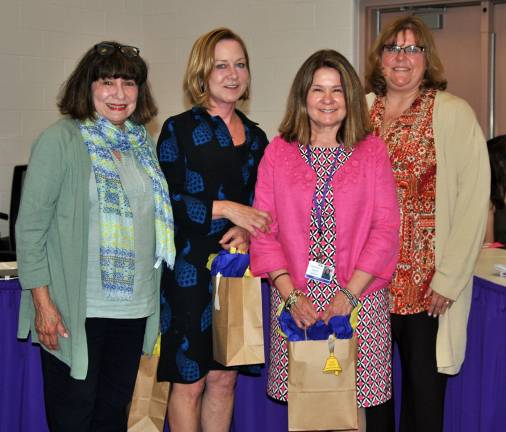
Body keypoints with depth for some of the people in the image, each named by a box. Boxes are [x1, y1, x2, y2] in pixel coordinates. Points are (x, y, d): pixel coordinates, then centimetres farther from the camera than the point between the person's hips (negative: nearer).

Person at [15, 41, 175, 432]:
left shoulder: (143, 143, 10)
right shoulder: (61, 140, -8)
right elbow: (30, 226, -10)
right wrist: (42, 301, -15)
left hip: (134, 308, 5)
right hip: (76, 310, -5)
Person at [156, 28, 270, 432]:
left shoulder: (256, 136, 12)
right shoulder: (180, 129, -3)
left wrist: (246, 231, -5)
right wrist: (226, 209, -17)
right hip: (189, 269, -5)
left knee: (224, 378, 11)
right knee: (189, 382, 2)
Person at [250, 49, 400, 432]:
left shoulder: (372, 151, 4)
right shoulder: (278, 152, 6)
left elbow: (386, 229, -2)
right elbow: (263, 231, 1)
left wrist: (349, 294, -11)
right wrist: (291, 295, -10)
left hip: (359, 299, 0)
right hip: (294, 301, 1)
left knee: (353, 400, 3)